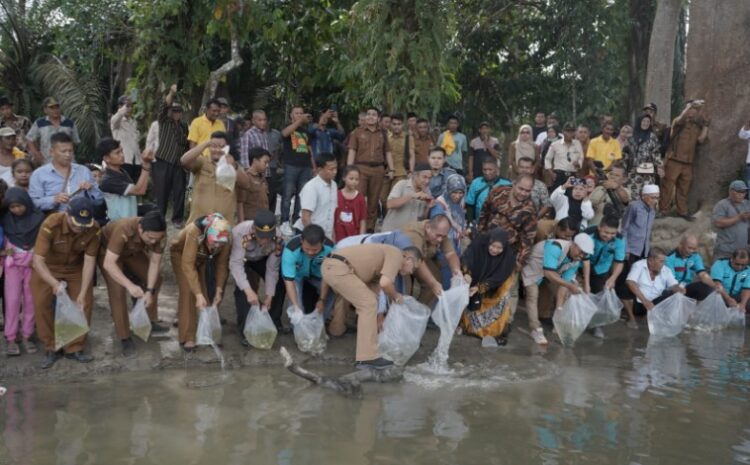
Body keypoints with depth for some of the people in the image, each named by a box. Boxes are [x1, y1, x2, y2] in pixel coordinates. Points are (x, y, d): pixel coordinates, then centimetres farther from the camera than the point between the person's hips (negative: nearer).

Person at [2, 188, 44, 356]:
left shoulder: (38, 217, -8)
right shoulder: (5, 218, -3)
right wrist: (4, 250, -7)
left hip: (33, 262, 0)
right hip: (13, 262, 0)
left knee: (30, 300, 2)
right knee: (12, 299, -4)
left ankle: (26, 336, 10)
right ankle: (11, 338, 2)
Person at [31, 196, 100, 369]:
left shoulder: (94, 229, -28)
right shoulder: (50, 224, -36)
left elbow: (89, 261, -21)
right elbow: (37, 260, -35)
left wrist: (83, 293, -25)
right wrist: (54, 283, -50)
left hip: (76, 268, 2)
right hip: (47, 267, -2)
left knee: (85, 303, -6)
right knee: (42, 303, -11)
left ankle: (74, 348, 8)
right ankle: (52, 349, 5)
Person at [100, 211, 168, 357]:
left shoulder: (158, 234, -29)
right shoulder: (123, 231, -44)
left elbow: (155, 262, -20)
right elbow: (108, 264, -45)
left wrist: (150, 290, -28)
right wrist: (129, 285, -53)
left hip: (133, 251, 5)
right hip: (107, 250, -5)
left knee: (155, 279, 2)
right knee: (118, 291, -18)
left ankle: (151, 322, 20)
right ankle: (125, 338, -7)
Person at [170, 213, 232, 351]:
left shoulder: (225, 237, -31)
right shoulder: (195, 231, -43)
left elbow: (222, 263, -19)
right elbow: (188, 265, -43)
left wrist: (219, 290, -22)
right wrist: (198, 295, -45)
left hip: (206, 257, 4)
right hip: (182, 253, -3)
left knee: (210, 291, -7)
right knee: (188, 291, -16)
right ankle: (187, 338, -11)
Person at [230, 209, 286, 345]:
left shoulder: (277, 238, -33)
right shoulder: (240, 233, -44)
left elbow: (272, 269, -25)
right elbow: (235, 264, -44)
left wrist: (269, 295, -26)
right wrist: (248, 291, -53)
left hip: (262, 259, 3)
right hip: (241, 258, -3)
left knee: (279, 282, -9)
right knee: (242, 288, -24)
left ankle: (274, 321, 14)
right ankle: (245, 330, -13)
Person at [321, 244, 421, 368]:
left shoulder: (386, 255, 28)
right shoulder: (396, 254, 1)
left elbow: (374, 285, 31)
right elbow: (385, 283, -15)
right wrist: (396, 296, 5)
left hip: (329, 265, 10)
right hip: (338, 268, -10)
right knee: (368, 303, -9)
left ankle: (335, 329, 56)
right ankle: (367, 357, -9)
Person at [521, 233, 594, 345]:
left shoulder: (577, 261, -18)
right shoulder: (556, 247, -41)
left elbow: (564, 282, -17)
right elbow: (548, 273, -46)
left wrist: (559, 308, -24)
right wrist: (570, 285, -52)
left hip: (554, 271, 7)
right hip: (533, 268, -7)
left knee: (564, 294, 0)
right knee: (533, 296, -17)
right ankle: (535, 329, -10)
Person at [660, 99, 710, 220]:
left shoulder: (697, 126, 15)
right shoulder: (679, 122, 0)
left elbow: (701, 139, 3)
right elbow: (680, 119, -24)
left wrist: (706, 125, 3)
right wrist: (691, 105, -21)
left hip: (688, 161, 5)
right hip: (674, 159, -5)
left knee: (684, 187, 11)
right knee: (668, 185, -5)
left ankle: (682, 211, 18)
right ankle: (663, 210, 0)